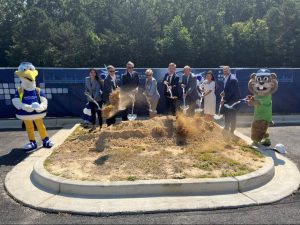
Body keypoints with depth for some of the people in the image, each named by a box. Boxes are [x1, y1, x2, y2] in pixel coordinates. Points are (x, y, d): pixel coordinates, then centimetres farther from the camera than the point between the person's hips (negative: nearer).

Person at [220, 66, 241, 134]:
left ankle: (232, 130, 15)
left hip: (233, 100, -9)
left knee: (232, 116, 3)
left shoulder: (232, 79, -22)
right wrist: (223, 92, -3)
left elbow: (230, 91, -23)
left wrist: (224, 99, -19)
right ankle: (226, 128, 30)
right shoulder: (226, 78, 5)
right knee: (227, 114, 16)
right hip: (228, 99, 9)